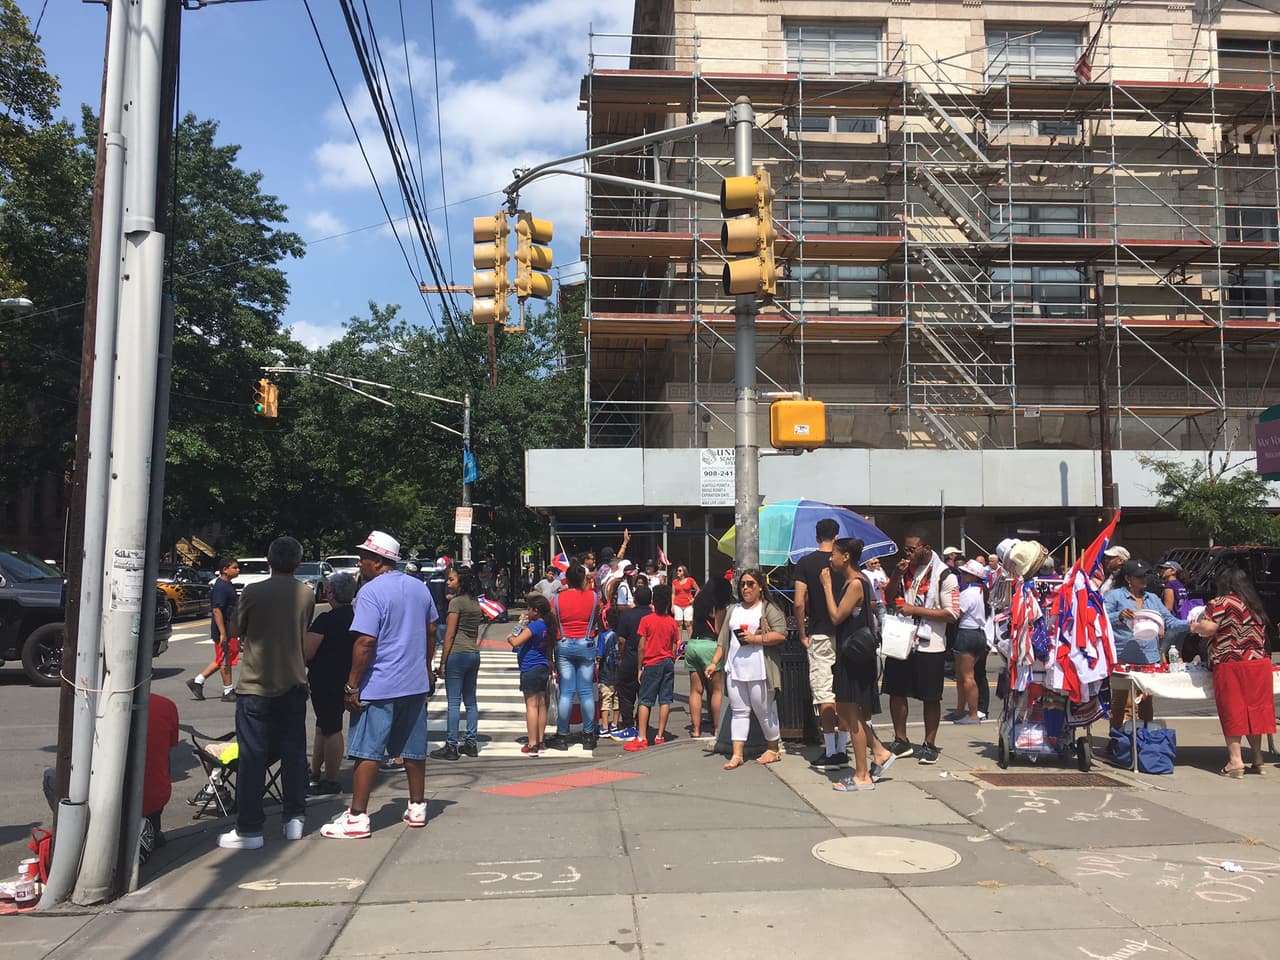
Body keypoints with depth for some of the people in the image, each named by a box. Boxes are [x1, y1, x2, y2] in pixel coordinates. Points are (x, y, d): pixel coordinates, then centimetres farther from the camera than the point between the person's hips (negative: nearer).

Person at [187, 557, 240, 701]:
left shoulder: (227, 585, 14)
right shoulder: (220, 587, -17)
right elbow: (216, 610, -23)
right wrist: (222, 633, -26)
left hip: (230, 629, 10)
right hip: (223, 630, -10)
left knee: (222, 659, 15)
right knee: (225, 660, 0)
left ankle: (197, 681, 20)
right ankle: (228, 691, 9)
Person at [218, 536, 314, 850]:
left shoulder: (253, 592, -10)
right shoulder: (306, 594, 0)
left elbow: (238, 630, 4)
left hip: (255, 686, -3)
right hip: (293, 684, 3)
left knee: (253, 757, 1)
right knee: (294, 753, 13)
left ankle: (249, 829, 4)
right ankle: (295, 818, 18)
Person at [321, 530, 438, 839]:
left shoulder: (371, 591, -14)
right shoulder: (419, 587, 9)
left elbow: (365, 642, -20)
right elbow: (431, 632, 17)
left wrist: (353, 686, -14)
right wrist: (426, 671, 26)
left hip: (379, 687, -7)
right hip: (415, 684, 7)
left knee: (367, 752, -1)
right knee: (413, 750, 14)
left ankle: (357, 817, 2)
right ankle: (417, 808, 23)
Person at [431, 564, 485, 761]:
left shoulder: (456, 602, -9)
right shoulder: (476, 603, 14)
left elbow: (450, 635, -12)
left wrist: (442, 662, -9)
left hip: (457, 654, -8)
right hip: (474, 655, 8)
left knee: (454, 702, -3)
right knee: (470, 701, 12)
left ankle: (451, 746, 0)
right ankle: (471, 744, 16)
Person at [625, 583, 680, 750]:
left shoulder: (646, 620, -8)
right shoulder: (673, 622, 2)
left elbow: (642, 646, -7)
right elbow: (674, 647, 4)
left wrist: (640, 668, 0)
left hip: (651, 664, -3)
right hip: (668, 663, 3)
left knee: (645, 701, -1)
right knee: (665, 700, 6)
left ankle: (642, 738, -5)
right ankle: (660, 736, 9)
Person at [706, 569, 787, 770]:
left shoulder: (769, 609, 0)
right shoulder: (733, 610, 18)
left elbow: (781, 634, -12)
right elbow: (723, 639, 18)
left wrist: (755, 639, -16)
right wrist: (714, 662, 11)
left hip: (759, 671, -5)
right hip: (735, 670, 5)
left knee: (764, 710, 3)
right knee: (738, 711, 5)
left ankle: (773, 749, 20)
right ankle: (737, 754, 6)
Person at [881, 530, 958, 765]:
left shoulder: (943, 574, -9)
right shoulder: (905, 568, 9)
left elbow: (952, 614, -13)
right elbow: (889, 597, 13)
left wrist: (915, 610, -18)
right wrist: (896, 576, -6)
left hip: (929, 646, -5)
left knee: (931, 697, 5)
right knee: (896, 692, 9)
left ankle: (930, 744, 18)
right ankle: (901, 741, 23)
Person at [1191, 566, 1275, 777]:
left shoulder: (1220, 604, -10)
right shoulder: (1256, 605, 14)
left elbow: (1208, 628, -18)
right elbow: (1260, 635, 21)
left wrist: (1195, 627, 1)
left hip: (1230, 666, -6)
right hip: (1259, 664, 6)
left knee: (1232, 712, -2)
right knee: (1254, 709, 12)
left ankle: (1235, 761, -4)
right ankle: (1257, 759, 17)